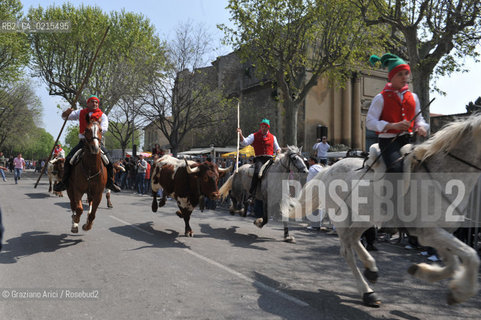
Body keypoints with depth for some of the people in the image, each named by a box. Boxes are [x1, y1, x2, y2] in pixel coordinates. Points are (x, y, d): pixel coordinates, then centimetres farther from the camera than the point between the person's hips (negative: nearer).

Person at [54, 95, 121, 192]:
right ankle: (64, 182, 3)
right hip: (83, 141, 1)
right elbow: (64, 116, 12)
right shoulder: (81, 113, 12)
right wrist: (67, 112, -12)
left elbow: (104, 128, -9)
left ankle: (110, 182, 8)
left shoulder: (102, 115, 6)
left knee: (110, 162, -12)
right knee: (68, 159, -13)